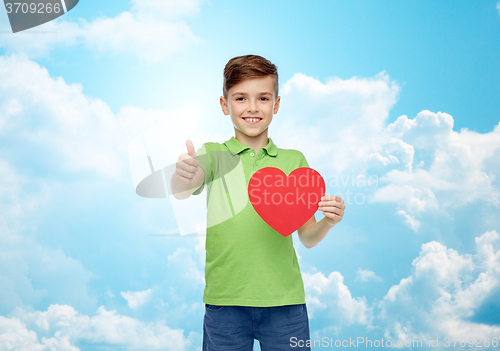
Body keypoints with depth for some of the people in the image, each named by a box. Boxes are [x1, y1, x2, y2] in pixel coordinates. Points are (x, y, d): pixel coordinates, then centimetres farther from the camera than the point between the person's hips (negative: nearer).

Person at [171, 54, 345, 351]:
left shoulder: (294, 160, 7)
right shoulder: (213, 154, 3)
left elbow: (307, 238, 9)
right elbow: (181, 192, -17)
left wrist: (328, 222, -12)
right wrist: (183, 179, -40)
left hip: (285, 301, 2)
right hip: (225, 301, -1)